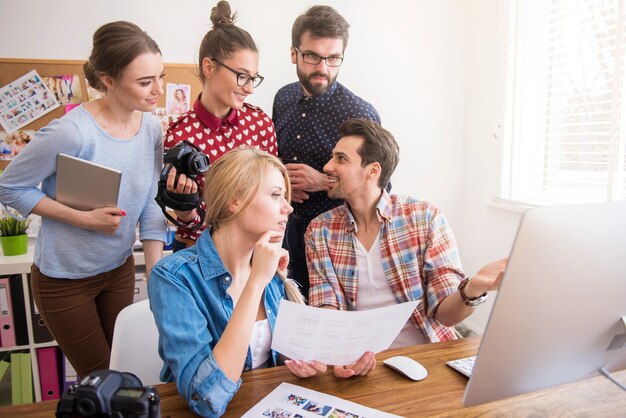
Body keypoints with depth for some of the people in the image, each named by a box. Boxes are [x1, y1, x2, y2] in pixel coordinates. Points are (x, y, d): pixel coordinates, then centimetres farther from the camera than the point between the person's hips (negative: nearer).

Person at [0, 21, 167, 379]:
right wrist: (84, 218, -24)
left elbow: (150, 203, -4)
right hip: (65, 279, -5)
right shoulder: (72, 132, -26)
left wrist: (156, 273, -12)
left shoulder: (152, 127, -8)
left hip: (120, 269, 5)